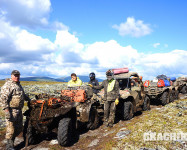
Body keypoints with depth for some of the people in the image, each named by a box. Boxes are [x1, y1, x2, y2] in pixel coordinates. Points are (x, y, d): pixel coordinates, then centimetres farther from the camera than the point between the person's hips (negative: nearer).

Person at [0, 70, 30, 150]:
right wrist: (7, 111, -23)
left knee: (19, 129, 15)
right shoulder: (8, 85, -12)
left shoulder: (18, 85, 16)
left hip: (19, 110, 9)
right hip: (11, 110, -9)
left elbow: (23, 95, 33)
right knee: (10, 129, 0)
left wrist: (29, 100, 27)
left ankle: (11, 140, 32)